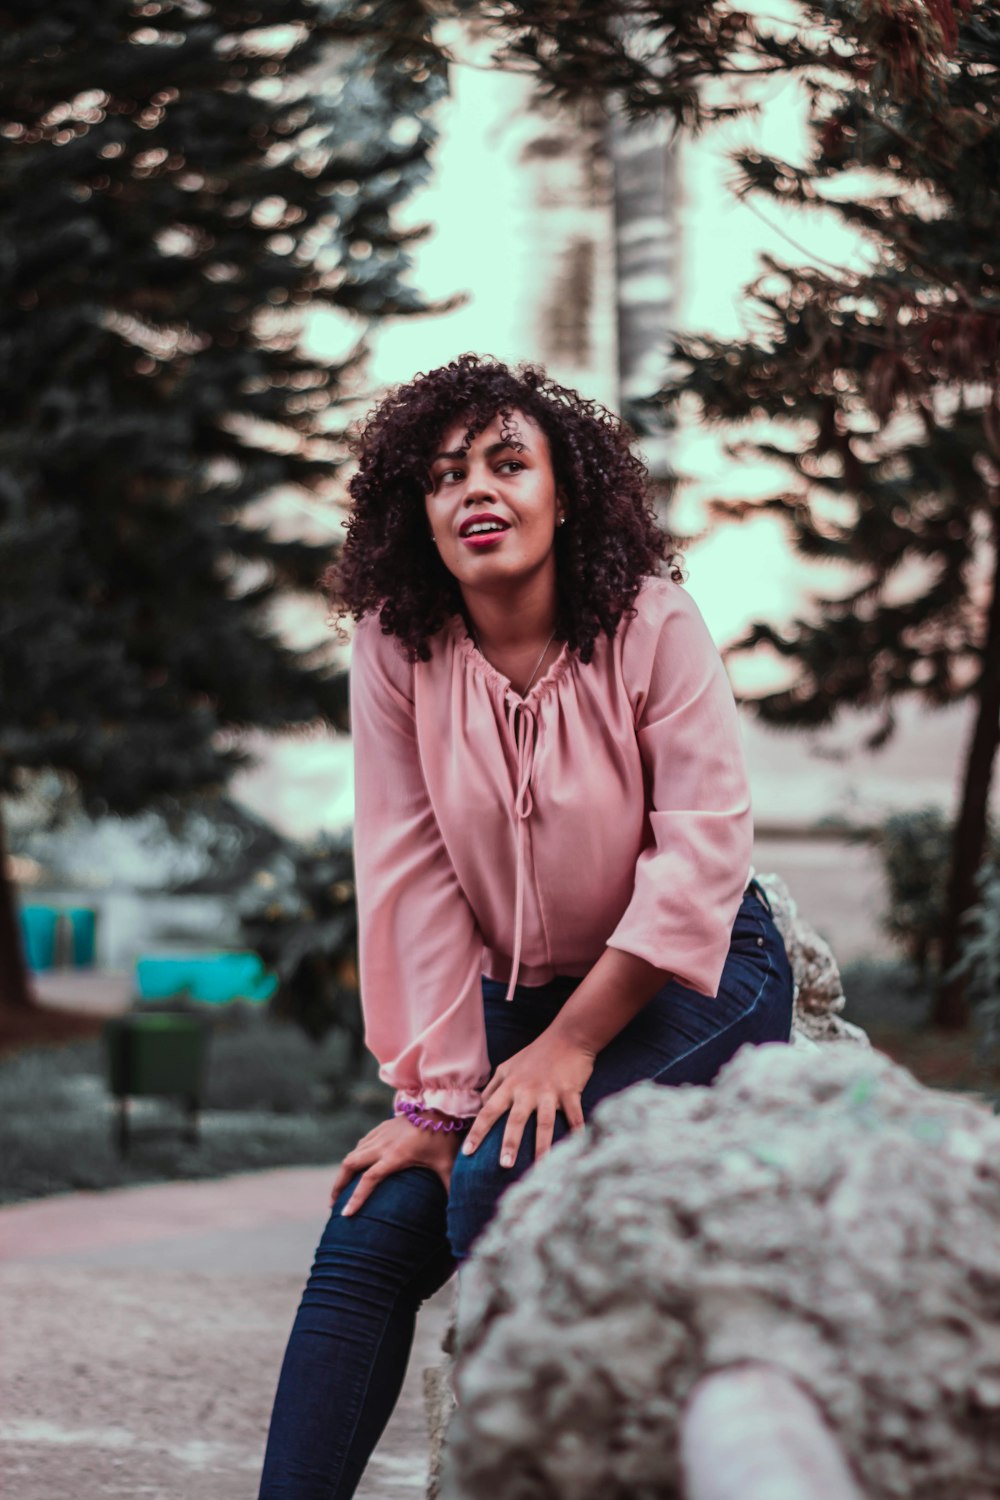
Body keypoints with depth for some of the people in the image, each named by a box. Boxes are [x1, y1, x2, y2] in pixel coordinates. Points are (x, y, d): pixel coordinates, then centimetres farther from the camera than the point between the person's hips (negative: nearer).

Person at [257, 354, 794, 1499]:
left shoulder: (652, 625, -15)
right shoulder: (394, 646, -7)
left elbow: (703, 848, -18)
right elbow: (413, 878, -10)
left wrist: (569, 1044, -20)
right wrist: (435, 1093, -16)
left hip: (686, 977, -4)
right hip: (514, 987, 4)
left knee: (500, 1178, -26)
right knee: (370, 1232, -12)